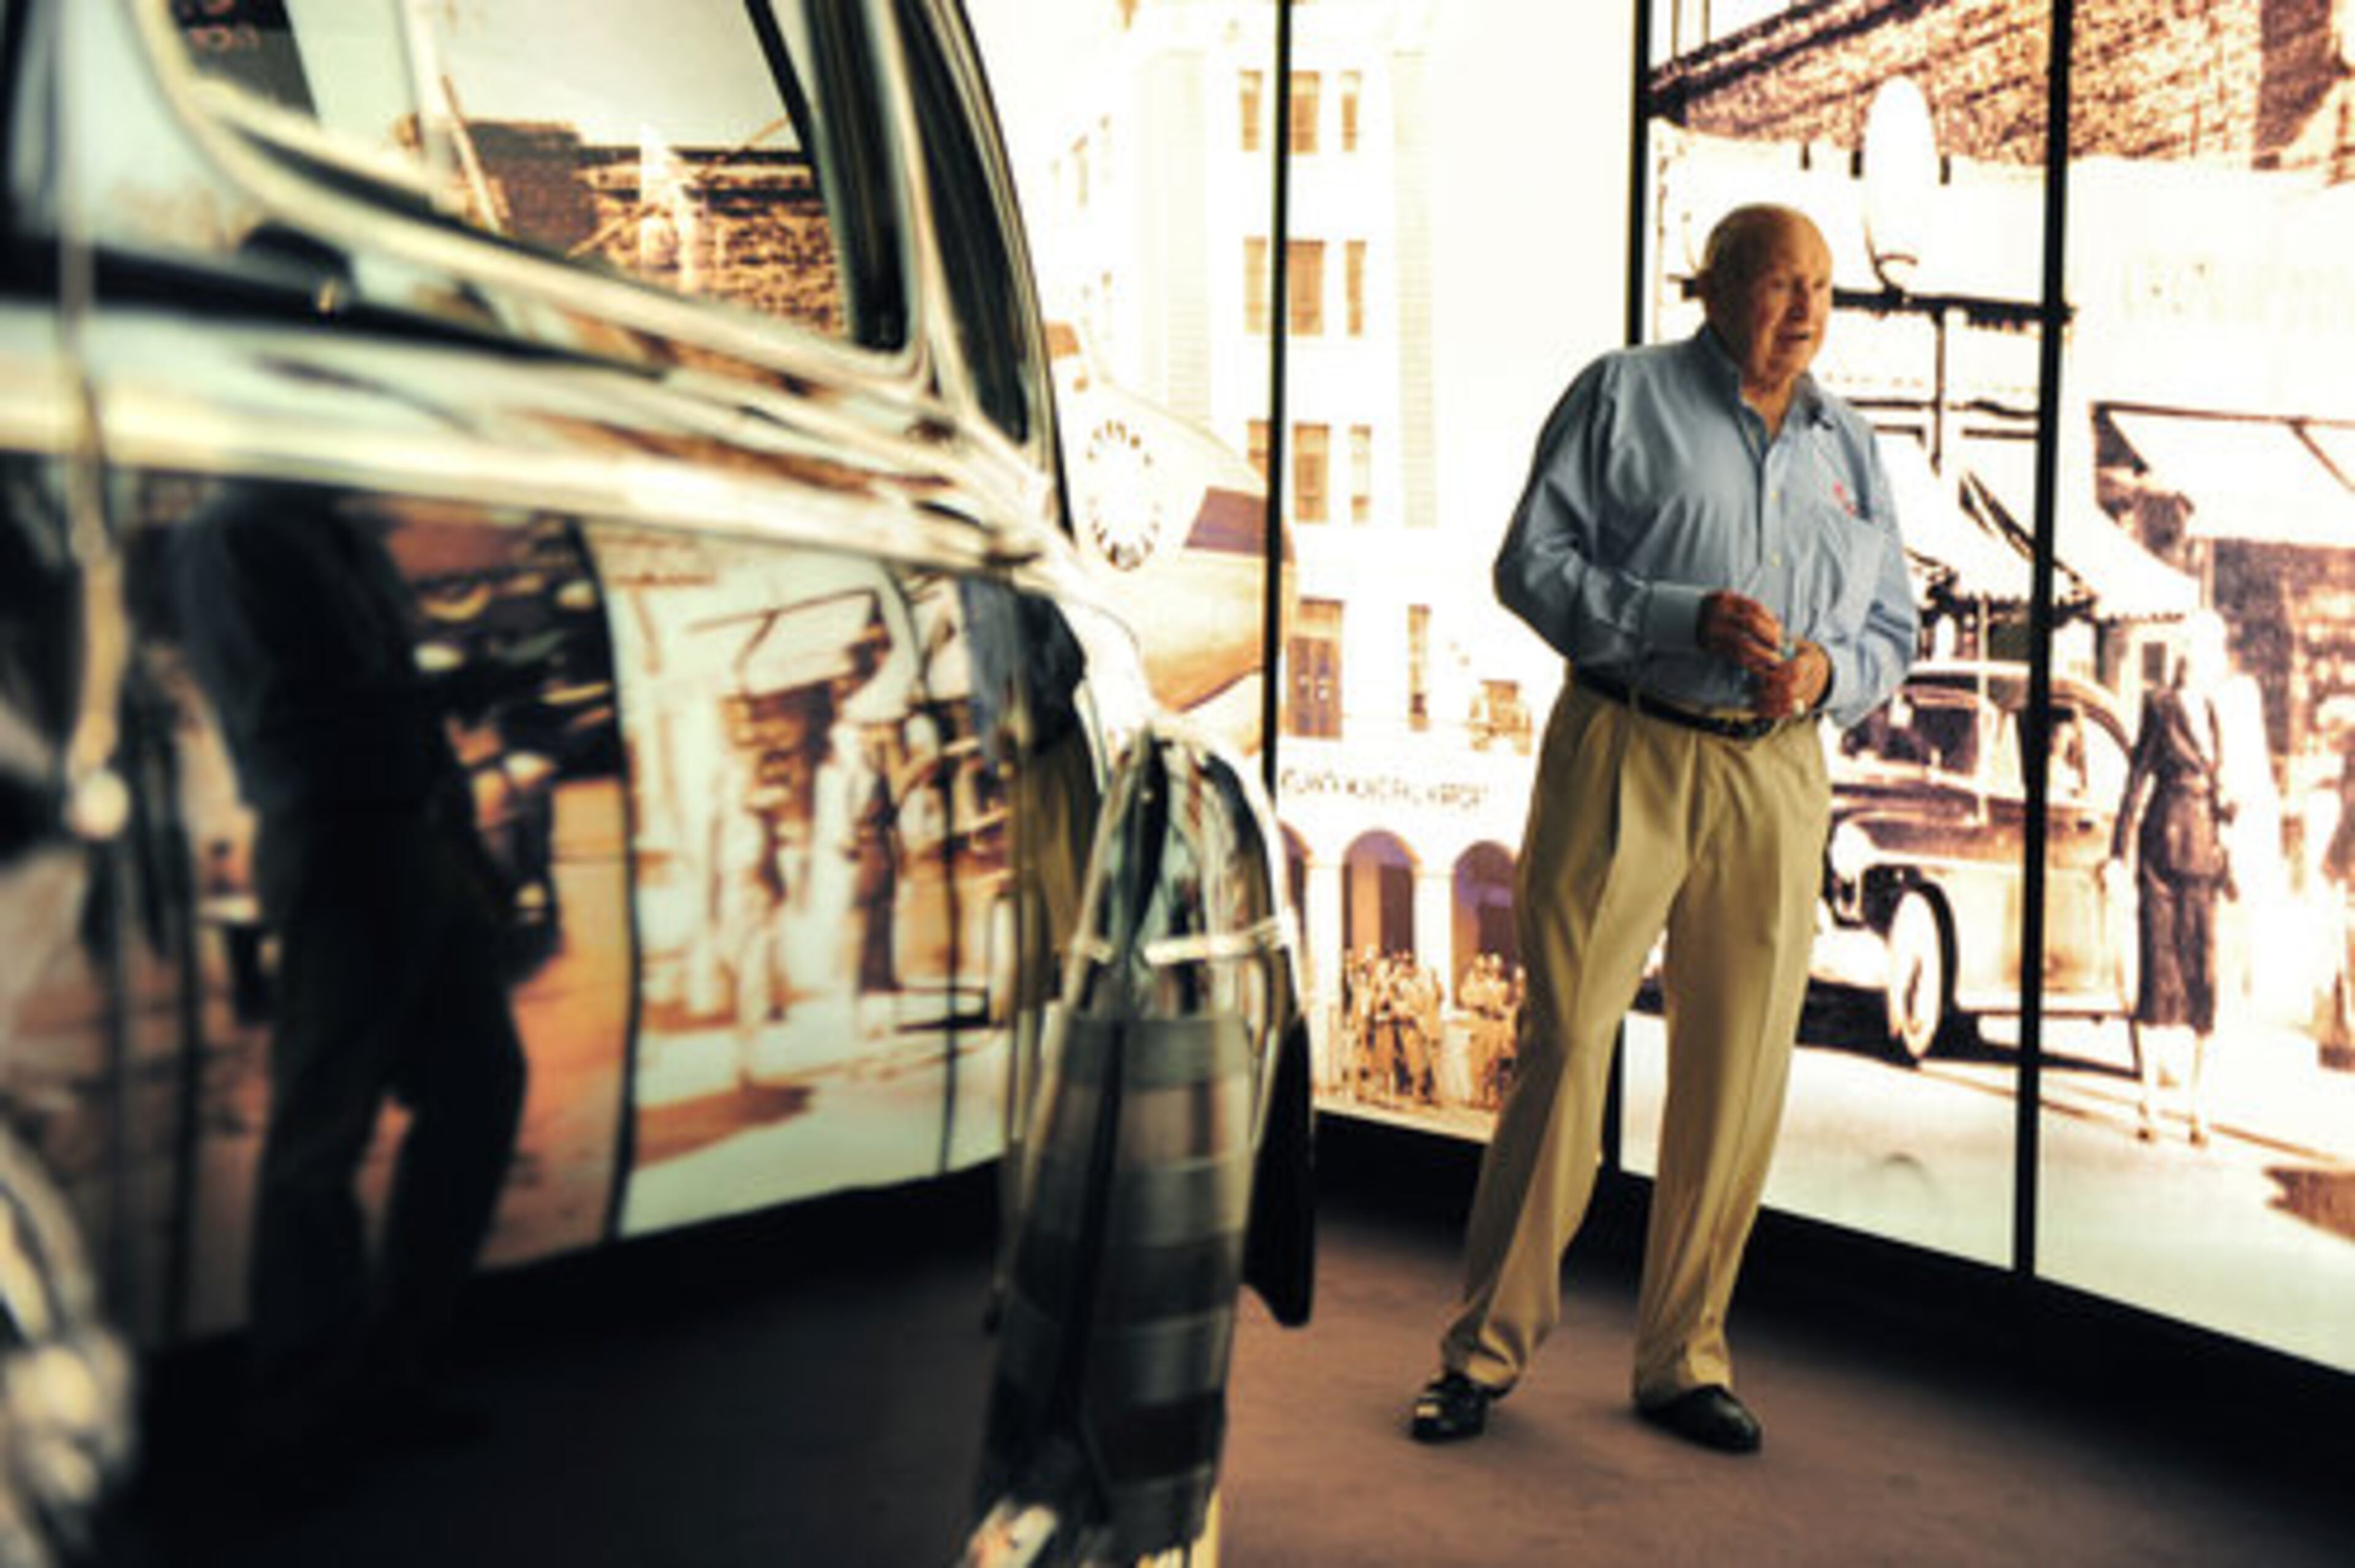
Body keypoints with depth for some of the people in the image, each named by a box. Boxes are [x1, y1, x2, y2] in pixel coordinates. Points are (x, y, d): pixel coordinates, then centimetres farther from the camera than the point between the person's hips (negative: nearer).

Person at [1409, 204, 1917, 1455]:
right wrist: (1686, 619, -15)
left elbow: (1893, 633, 20)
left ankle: (1683, 1360, 19)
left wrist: (1827, 673, -3)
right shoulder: (1623, 395, 5)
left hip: (1773, 777, 4)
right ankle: (1487, 1347, 10)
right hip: (1621, 754, -4)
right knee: (1562, 1048, -4)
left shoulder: (1851, 449, 18)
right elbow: (1531, 564, -3)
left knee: (1737, 1079, 5)